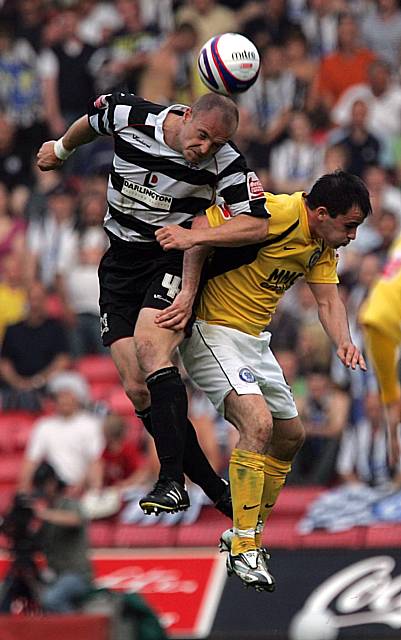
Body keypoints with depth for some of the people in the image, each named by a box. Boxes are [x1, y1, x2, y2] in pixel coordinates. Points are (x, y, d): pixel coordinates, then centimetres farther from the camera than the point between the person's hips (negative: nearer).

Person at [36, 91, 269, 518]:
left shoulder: (226, 164, -18)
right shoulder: (127, 116, -12)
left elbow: (257, 224, -21)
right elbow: (91, 121, 12)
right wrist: (60, 149, 30)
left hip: (175, 261, -4)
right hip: (121, 262, 4)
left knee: (150, 347, -31)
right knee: (137, 389, -6)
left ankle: (172, 482, -35)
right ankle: (215, 490, 4)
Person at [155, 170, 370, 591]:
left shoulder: (323, 247, 5)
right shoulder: (278, 214, -24)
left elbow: (328, 301, 1)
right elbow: (208, 222, -26)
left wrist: (343, 342, -18)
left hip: (255, 340, 10)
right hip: (212, 331, -10)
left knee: (290, 436, 16)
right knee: (258, 422, -26)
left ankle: (247, 535, 31)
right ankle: (243, 550, -22)